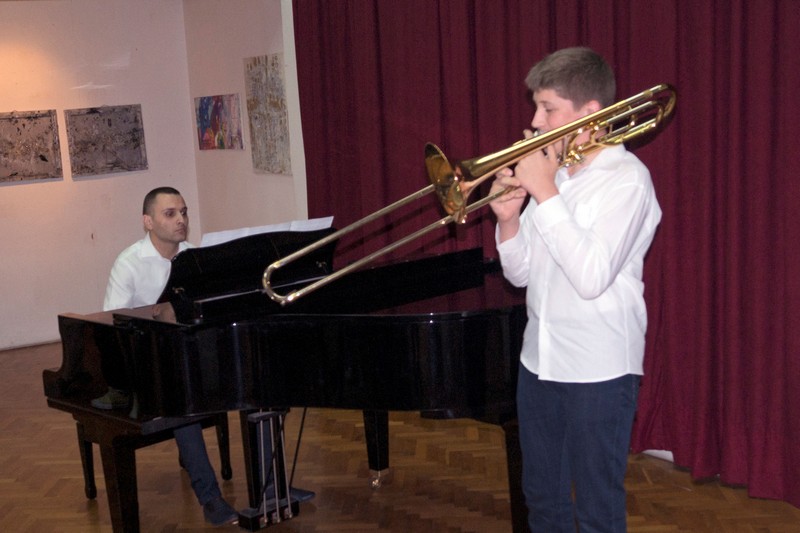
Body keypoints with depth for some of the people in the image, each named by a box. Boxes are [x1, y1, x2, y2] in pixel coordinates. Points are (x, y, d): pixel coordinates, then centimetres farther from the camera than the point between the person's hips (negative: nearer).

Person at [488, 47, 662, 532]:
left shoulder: (627, 178, -13)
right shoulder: (550, 171, 7)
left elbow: (592, 278, -26)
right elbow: (521, 274, 10)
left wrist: (545, 193, -22)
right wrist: (508, 219, -9)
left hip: (599, 370, -7)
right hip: (539, 362, 7)